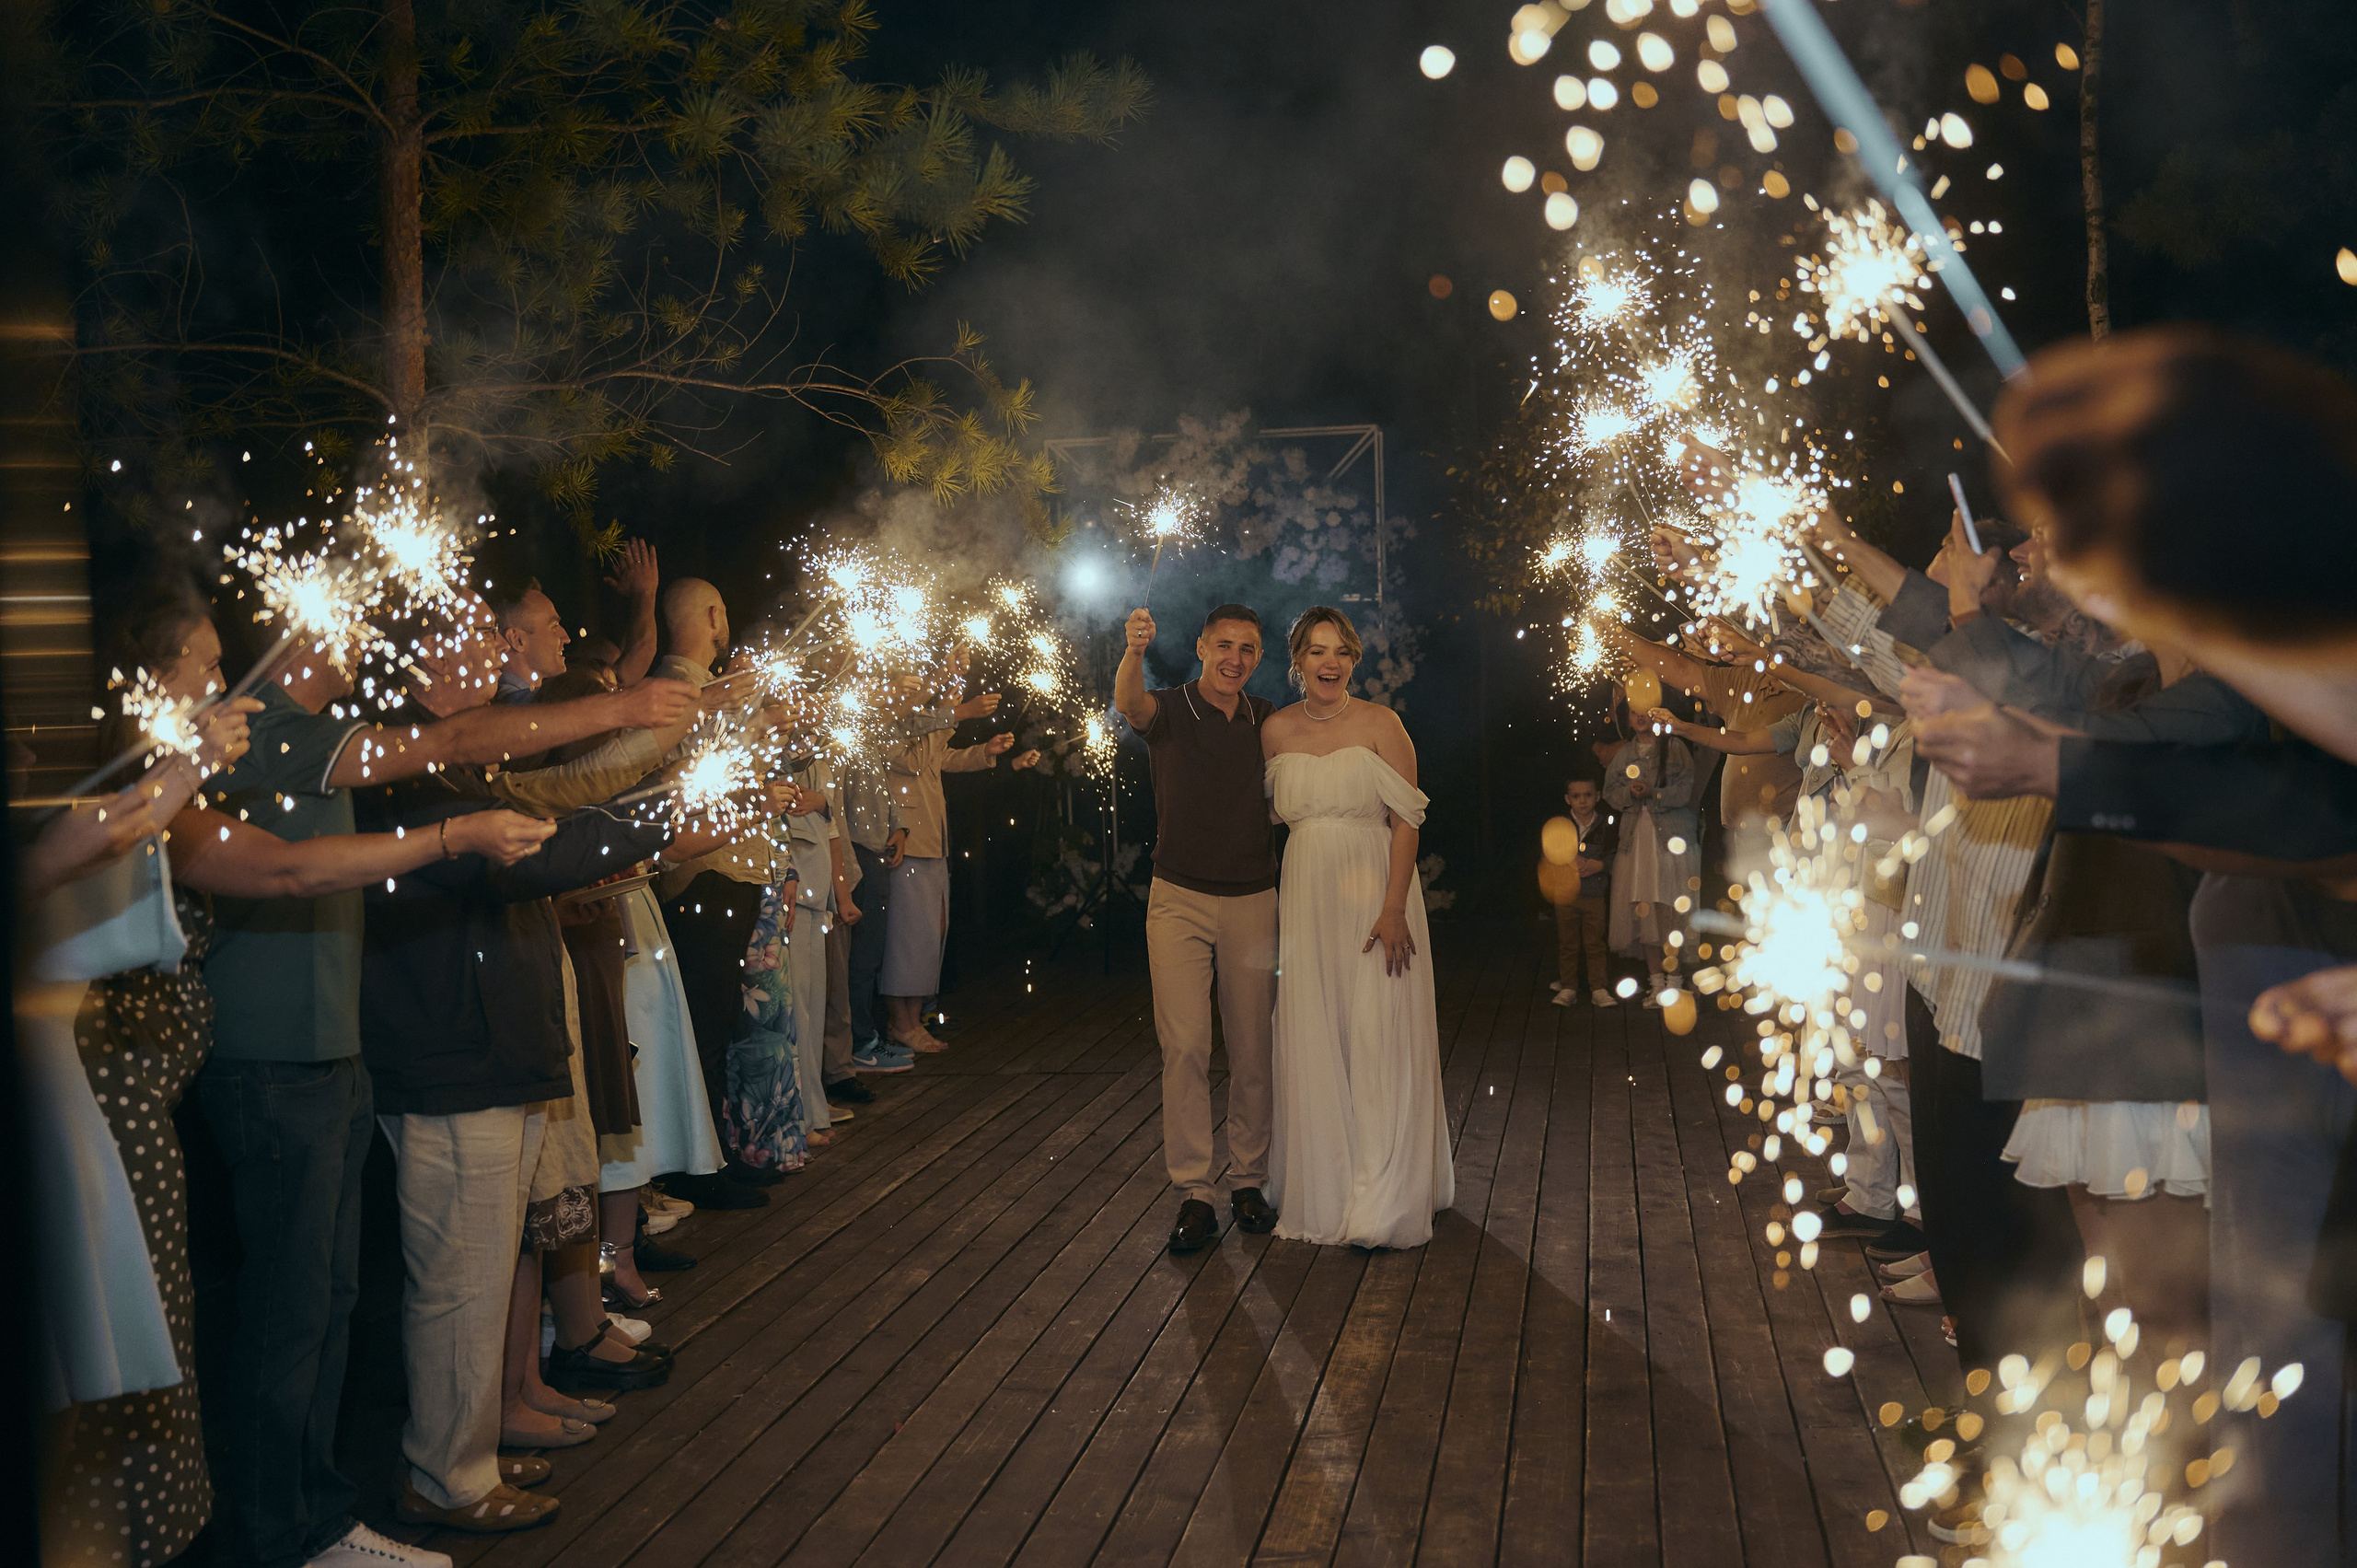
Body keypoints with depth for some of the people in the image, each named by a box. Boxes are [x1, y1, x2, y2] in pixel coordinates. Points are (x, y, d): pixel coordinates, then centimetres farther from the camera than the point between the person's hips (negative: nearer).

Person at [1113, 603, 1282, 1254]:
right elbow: (1129, 704, -28)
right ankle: (1193, 1194, -2)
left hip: (1252, 901, 3)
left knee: (1252, 1050, 7)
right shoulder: (1169, 708, -4)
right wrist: (1134, 652, -50)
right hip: (1179, 900, -3)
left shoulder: (1266, 719, 7)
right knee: (1184, 1046, -8)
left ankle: (1249, 1181, 19)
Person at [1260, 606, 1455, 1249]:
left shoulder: (1381, 725, -5)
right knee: (1313, 1045, 7)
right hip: (1306, 899, 4)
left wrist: (1393, 910, -16)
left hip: (1374, 896, -4)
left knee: (1378, 1044, -3)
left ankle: (1383, 1203, 4)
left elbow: (1405, 823, -8)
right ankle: (1324, 1191, 19)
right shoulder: (1276, 731, 6)